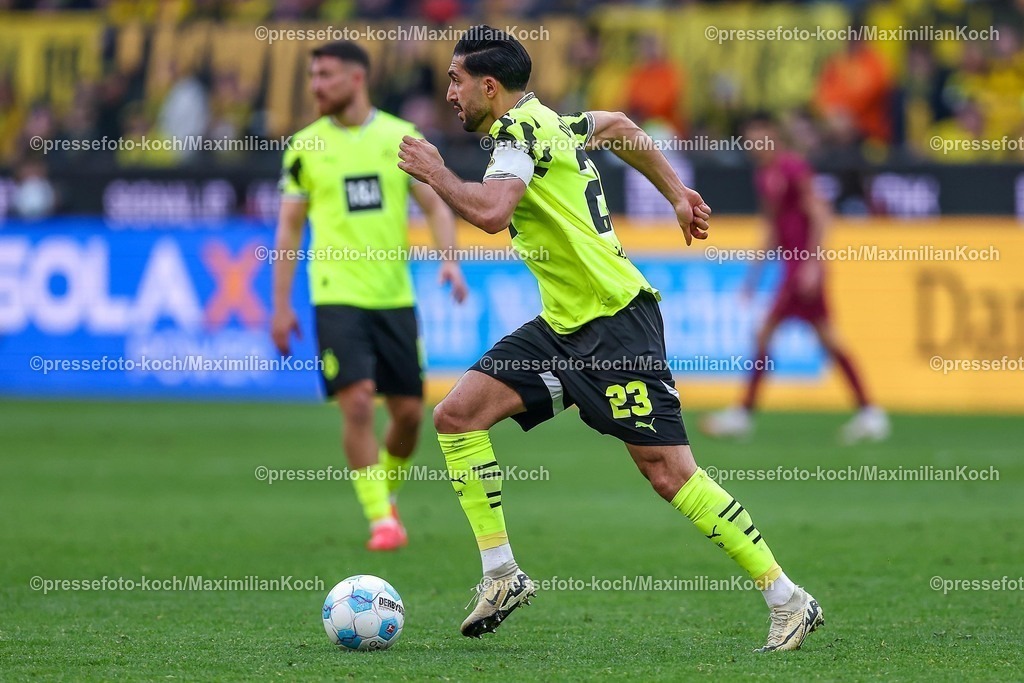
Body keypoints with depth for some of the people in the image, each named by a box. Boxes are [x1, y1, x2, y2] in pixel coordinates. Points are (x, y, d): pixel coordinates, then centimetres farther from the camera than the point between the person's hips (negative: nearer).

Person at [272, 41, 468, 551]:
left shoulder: (401, 137, 4)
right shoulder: (305, 147, 3)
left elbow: (435, 205, 6)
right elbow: (289, 227, 7)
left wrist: (450, 258, -12)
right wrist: (281, 306, 4)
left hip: (395, 296, 2)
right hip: (337, 296, -2)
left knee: (408, 410, 3)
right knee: (357, 403, -16)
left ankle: (387, 492, 30)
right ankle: (381, 519, -10)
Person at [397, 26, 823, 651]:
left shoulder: (519, 130, -13)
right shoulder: (546, 123, 14)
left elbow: (490, 211, -31)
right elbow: (616, 126, 33)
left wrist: (434, 172, -14)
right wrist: (676, 194, 36)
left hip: (615, 322, -10)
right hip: (562, 326, 10)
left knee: (670, 472, -11)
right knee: (456, 416, 0)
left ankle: (789, 600, -6)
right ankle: (502, 575, 4)